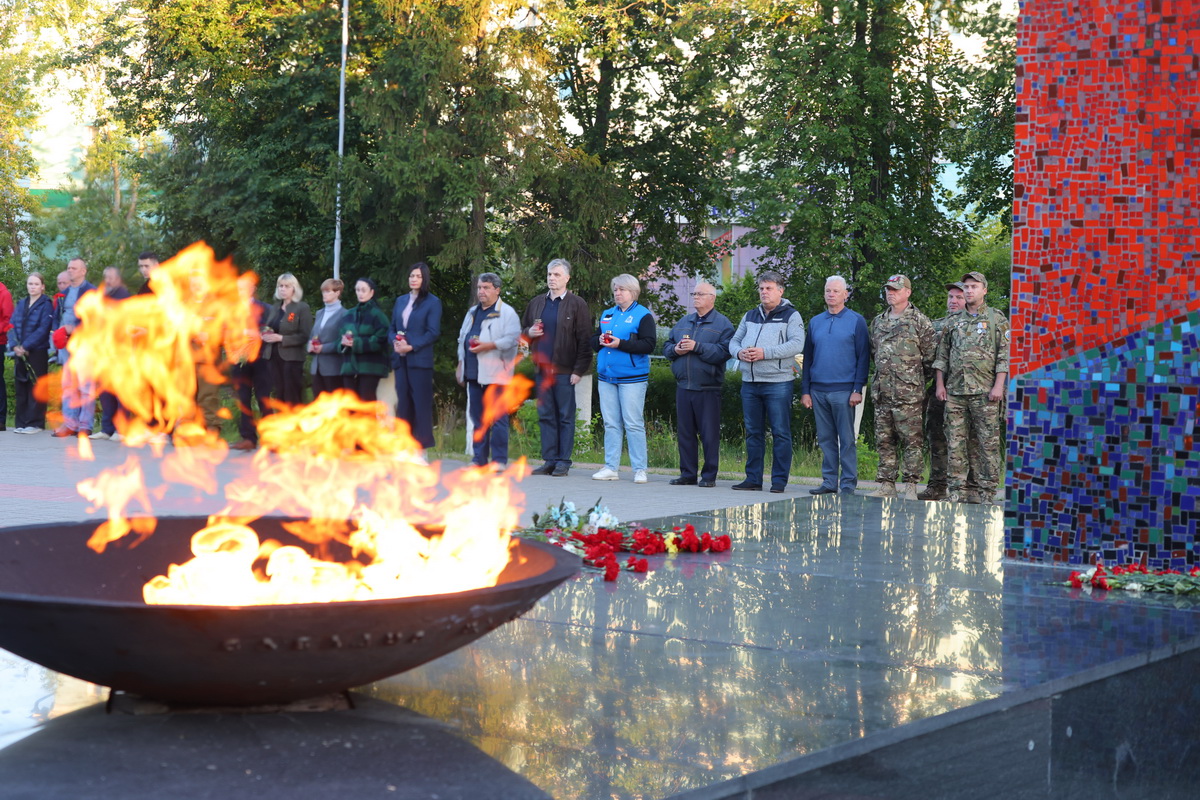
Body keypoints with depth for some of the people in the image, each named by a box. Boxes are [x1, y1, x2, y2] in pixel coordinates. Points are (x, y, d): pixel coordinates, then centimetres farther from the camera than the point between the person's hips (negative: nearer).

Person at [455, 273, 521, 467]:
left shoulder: (507, 313, -2)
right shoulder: (472, 312, 20)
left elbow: (513, 338, -13)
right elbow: (462, 338, 27)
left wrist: (489, 346, -20)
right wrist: (460, 363, 19)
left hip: (495, 374, -7)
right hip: (474, 373, 7)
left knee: (498, 418, -6)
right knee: (478, 418, 9)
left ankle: (499, 460, -3)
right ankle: (479, 458, 15)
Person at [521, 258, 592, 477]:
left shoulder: (577, 304, -2)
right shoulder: (536, 303, 15)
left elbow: (585, 340, -6)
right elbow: (522, 330, 25)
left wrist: (579, 370, -12)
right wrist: (529, 333, 0)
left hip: (565, 371, -5)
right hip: (542, 369, 5)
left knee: (565, 417, -1)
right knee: (545, 416, 6)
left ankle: (563, 462, 2)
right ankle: (549, 461, 10)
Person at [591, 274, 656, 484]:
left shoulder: (643, 315, -2)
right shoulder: (607, 314, 18)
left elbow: (649, 344, -13)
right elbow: (593, 341, 21)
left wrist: (621, 343, -19)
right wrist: (600, 340, -3)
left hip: (632, 378, -6)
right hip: (606, 376, 6)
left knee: (634, 424, -6)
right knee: (610, 423, 7)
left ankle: (640, 469, -1)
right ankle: (611, 468, 12)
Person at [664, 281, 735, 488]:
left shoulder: (722, 323, -1)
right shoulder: (683, 322, 19)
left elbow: (724, 352, -14)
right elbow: (666, 347, 19)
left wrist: (697, 347, -17)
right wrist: (675, 350, -3)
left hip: (708, 387, -6)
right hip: (683, 386, 6)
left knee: (709, 433, -2)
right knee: (684, 431, 7)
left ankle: (709, 476, 4)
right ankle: (688, 474, 14)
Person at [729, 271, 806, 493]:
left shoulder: (791, 316, 0)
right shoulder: (750, 316, 18)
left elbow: (797, 345, -13)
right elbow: (734, 341, 19)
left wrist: (765, 353, -20)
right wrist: (739, 352, -5)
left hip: (778, 383, -6)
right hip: (750, 383, 6)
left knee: (780, 433, -3)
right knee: (753, 433, 9)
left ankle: (779, 480, 1)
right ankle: (753, 479, 14)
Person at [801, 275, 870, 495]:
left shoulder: (856, 321, 1)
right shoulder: (815, 322, 14)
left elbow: (863, 358, -3)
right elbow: (808, 358, 15)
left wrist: (857, 389, -11)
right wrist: (805, 391, 8)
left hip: (843, 390, -5)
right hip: (818, 390, 5)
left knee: (847, 439, -3)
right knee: (825, 439, 7)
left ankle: (848, 483, 0)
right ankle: (829, 481, 12)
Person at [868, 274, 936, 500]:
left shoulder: (920, 321, 0)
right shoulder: (878, 322, 17)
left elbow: (929, 356, 0)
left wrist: (912, 374, 3)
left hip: (909, 394, -6)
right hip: (882, 391, 6)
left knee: (912, 440, -5)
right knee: (884, 441, 6)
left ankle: (911, 485, -2)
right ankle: (886, 485, 11)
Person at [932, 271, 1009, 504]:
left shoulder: (997, 319, 4)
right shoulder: (954, 322, 16)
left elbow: (1005, 356, -2)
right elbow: (942, 356, 17)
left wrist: (999, 385, -11)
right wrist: (940, 384, 7)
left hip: (984, 391, -4)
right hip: (955, 391, 4)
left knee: (987, 442, -4)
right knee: (956, 442, 2)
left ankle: (986, 491, -1)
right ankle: (958, 491, 6)